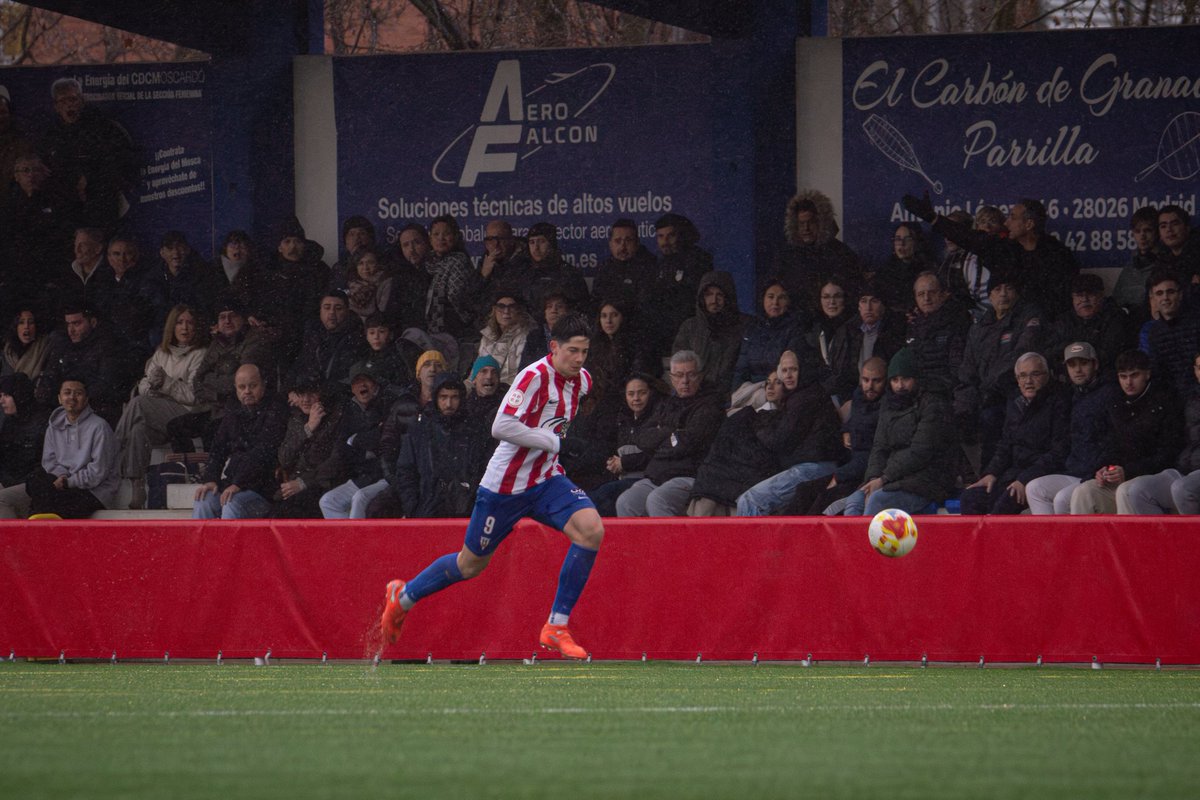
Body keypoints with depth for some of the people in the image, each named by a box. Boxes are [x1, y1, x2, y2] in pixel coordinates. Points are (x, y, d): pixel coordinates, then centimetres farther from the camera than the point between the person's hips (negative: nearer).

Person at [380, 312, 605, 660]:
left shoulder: (582, 380, 3)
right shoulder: (534, 376, -22)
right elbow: (501, 427, -30)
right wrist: (550, 440, -23)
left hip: (546, 481, 6)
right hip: (506, 485, -6)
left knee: (591, 530, -20)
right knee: (471, 564, 10)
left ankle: (557, 627, -12)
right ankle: (403, 596, 38)